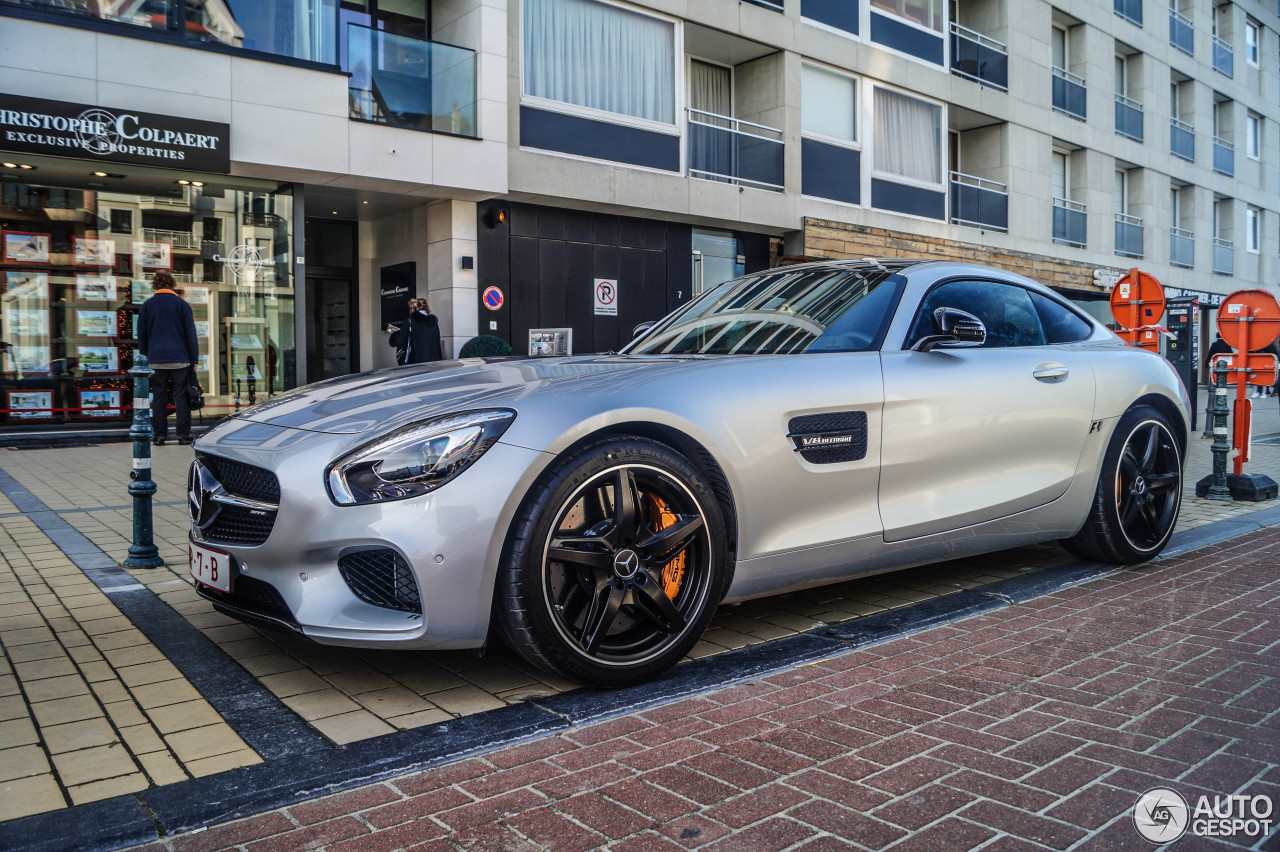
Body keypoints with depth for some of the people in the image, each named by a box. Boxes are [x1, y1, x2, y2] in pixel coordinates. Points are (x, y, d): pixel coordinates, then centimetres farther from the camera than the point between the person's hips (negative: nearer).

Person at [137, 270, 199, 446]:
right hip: (180, 358, -2)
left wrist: (145, 357, 16)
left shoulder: (147, 306, 6)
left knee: (159, 397, 6)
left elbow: (141, 334, 9)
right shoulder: (181, 305, 0)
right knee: (181, 396, 2)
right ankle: (184, 435, 1)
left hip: (157, 359, 2)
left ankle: (159, 435, 6)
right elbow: (190, 334, -1)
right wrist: (194, 359, 3)